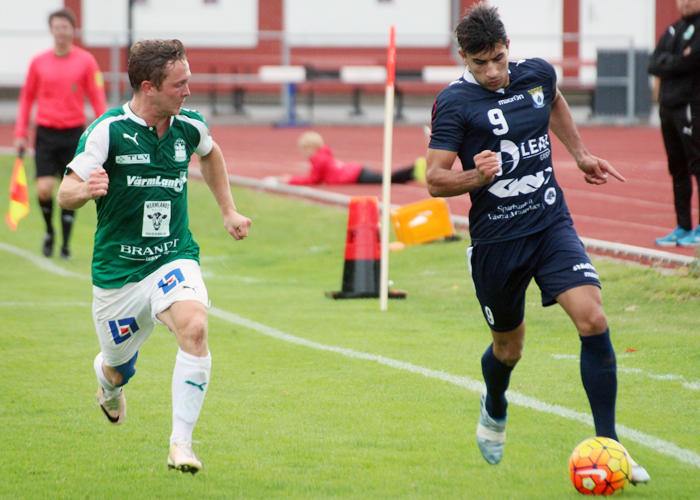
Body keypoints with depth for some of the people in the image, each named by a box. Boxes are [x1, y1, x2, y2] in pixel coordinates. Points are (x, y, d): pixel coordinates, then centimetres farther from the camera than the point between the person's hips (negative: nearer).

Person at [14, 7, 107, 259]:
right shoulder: (38, 62, 3)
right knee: (44, 189, -9)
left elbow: (97, 98, 0)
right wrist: (20, 134, 7)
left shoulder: (86, 61, -1)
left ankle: (66, 243, 11)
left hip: (73, 134, -1)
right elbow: (27, 97, 11)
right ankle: (49, 232, 17)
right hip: (45, 133, 1)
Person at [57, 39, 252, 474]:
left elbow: (211, 154, 24)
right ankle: (109, 387, 54)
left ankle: (181, 445, -23)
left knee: (194, 327, -28)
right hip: (118, 271, -2)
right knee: (117, 367, 13)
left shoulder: (190, 127, -2)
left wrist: (229, 211, 22)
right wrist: (86, 189, -39)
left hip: (175, 260, 2)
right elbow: (65, 195, -16)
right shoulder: (108, 131, -15)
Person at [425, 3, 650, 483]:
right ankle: (494, 413, 49)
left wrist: (580, 153, 25)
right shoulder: (454, 103, -11)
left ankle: (608, 445, -12)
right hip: (495, 240, -2)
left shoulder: (537, 74, 2)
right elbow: (436, 180, -11)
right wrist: (477, 177, -28)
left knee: (593, 320, -17)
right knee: (509, 347, 12)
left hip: (551, 225, 3)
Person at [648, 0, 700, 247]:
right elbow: (653, 64, 6)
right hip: (668, 106, 7)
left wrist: (667, 64, -4)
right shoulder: (673, 30, 17)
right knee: (677, 168, 10)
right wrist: (679, 62, -9)